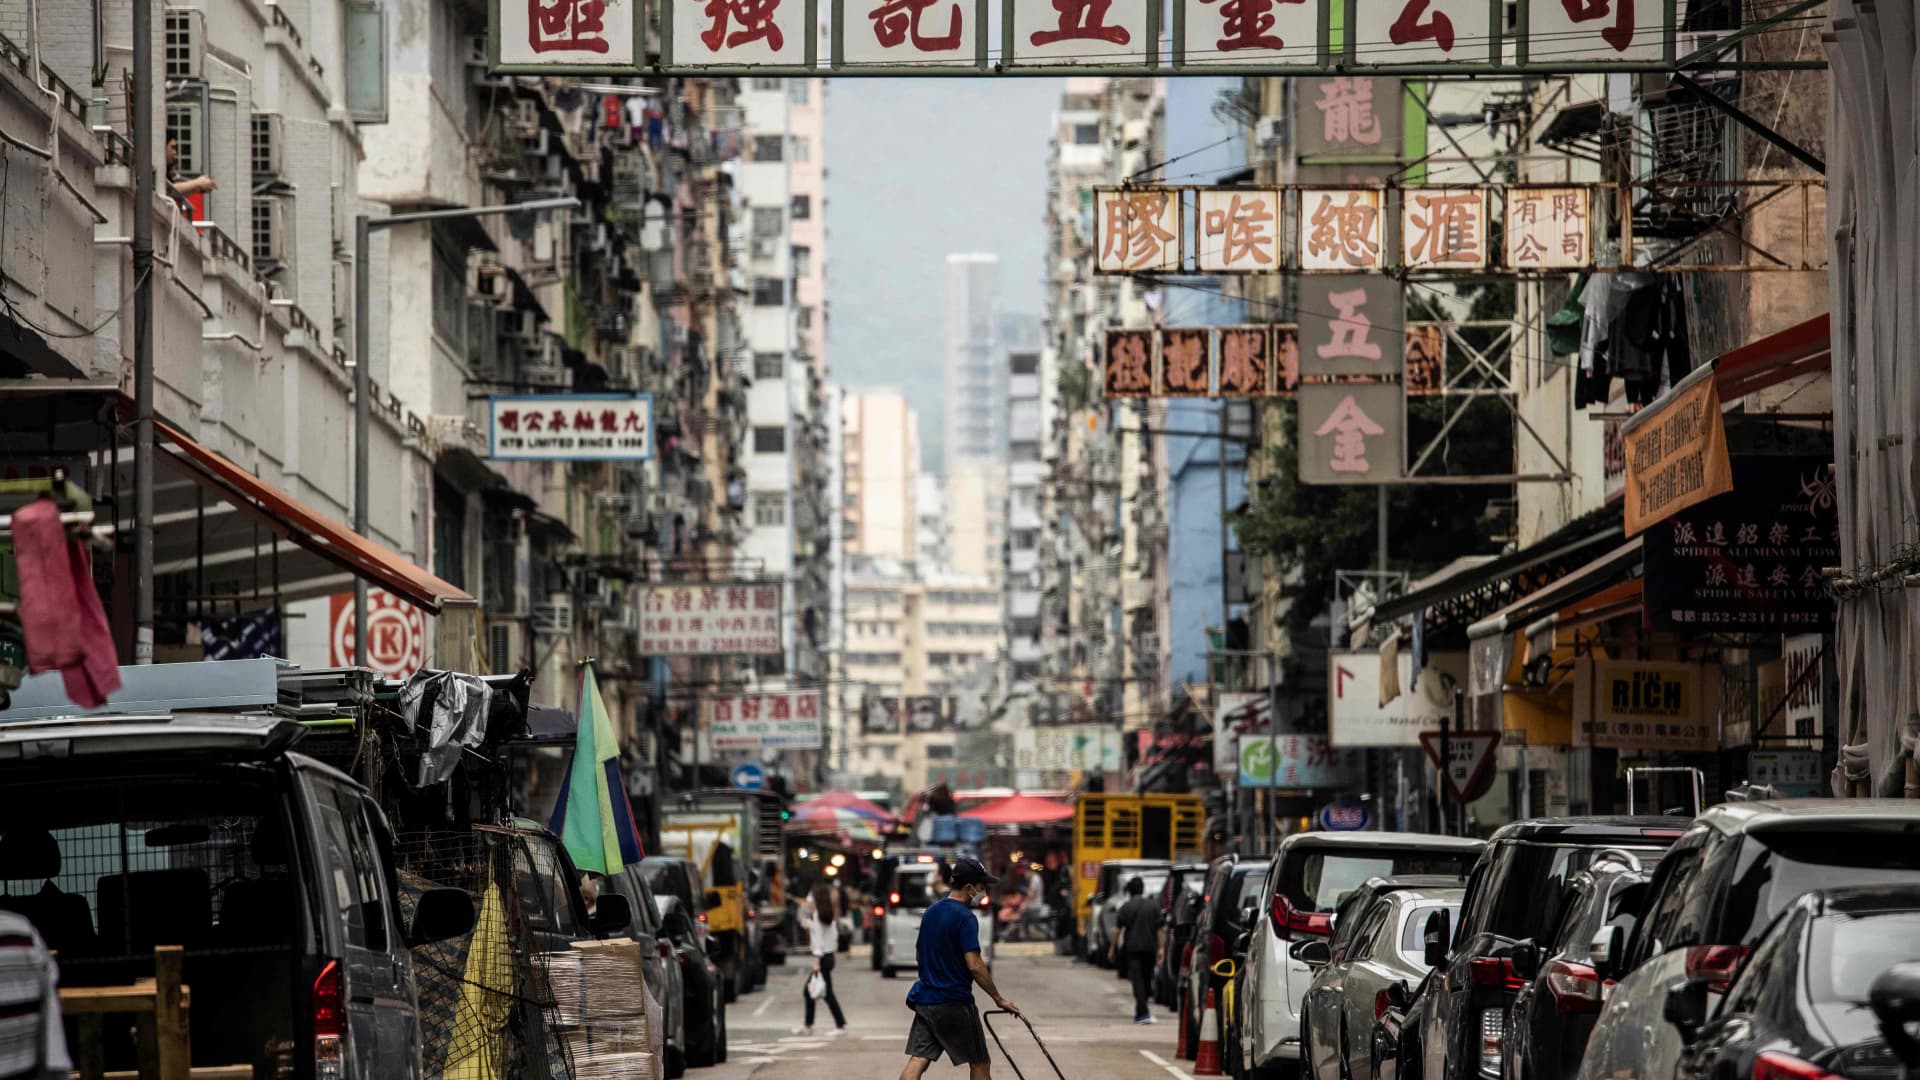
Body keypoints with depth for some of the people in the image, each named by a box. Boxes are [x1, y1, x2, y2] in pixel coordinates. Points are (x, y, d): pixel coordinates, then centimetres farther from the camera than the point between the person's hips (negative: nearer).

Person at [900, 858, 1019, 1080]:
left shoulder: (930, 912, 12)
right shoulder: (965, 918, -14)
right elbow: (974, 965, -20)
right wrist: (999, 999, -12)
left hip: (924, 1001, 7)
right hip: (955, 1003, -7)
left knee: (917, 1061, -1)